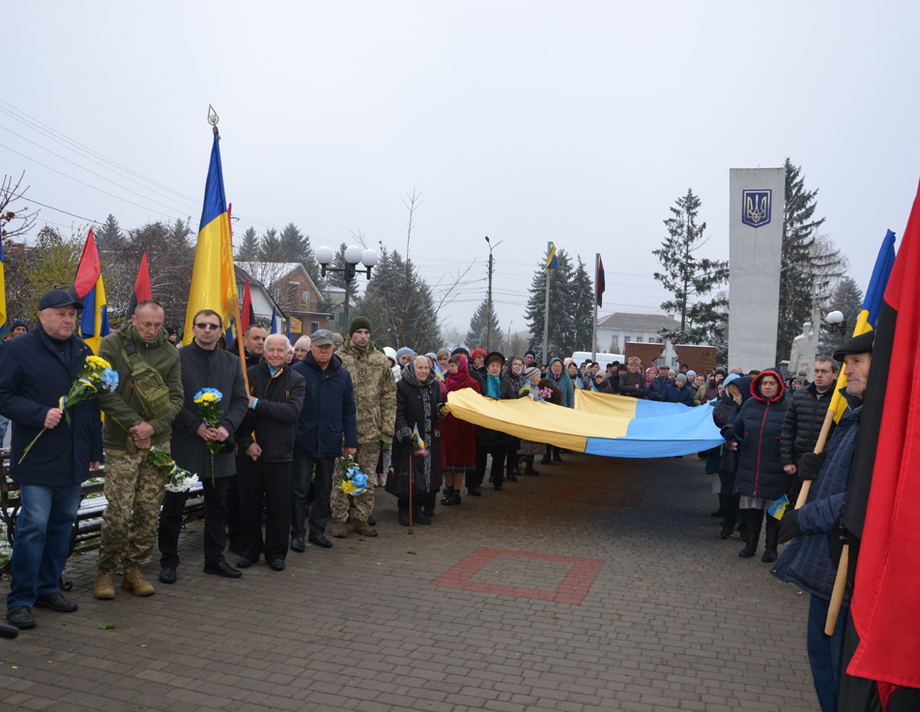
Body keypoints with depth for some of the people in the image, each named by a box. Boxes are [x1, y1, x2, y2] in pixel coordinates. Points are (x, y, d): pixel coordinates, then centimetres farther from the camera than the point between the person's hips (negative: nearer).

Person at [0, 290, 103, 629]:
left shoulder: (83, 352, 13)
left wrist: (95, 449, 16)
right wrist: (40, 414, -20)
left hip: (74, 458, 6)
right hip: (37, 457, -6)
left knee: (63, 522, 12)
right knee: (33, 526, -5)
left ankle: (49, 588, 25)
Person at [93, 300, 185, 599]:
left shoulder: (169, 352, 7)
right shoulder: (112, 344, -1)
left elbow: (177, 397, 5)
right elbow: (104, 392, -7)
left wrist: (153, 426, -9)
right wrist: (135, 423, -13)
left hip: (158, 442, 3)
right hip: (121, 443, -3)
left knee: (149, 512, 5)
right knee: (118, 512, -5)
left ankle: (134, 569, 19)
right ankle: (105, 571, 14)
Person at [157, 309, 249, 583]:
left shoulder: (232, 361, 9)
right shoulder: (178, 358, -4)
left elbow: (241, 400, 7)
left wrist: (227, 426, -9)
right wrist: (197, 426, -16)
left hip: (220, 447, 4)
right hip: (184, 445, -4)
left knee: (217, 507, 13)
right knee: (173, 506, 5)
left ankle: (215, 558, 26)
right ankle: (168, 561, 19)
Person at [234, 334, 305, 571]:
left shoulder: (295, 380, 1)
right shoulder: (249, 375, 2)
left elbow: (292, 412, -15)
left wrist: (257, 403, -17)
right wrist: (247, 442, -11)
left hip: (279, 453, 0)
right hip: (249, 452, 1)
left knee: (279, 506, 6)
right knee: (249, 504, 9)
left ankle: (276, 552, 22)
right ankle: (250, 549, 26)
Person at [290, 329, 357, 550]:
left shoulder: (342, 375, 7)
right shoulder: (298, 371, -4)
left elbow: (348, 412, 9)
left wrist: (351, 442, 4)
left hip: (330, 443, 3)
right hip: (303, 441, -3)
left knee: (324, 491, 13)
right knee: (300, 490, 3)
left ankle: (318, 531, 25)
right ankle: (297, 533, 15)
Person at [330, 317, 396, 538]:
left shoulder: (380, 360, 6)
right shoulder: (338, 359, -2)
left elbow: (389, 397, 8)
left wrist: (387, 430, 3)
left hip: (371, 431, 3)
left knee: (367, 477, 10)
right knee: (341, 476, 4)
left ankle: (361, 518, 23)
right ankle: (339, 520, 16)